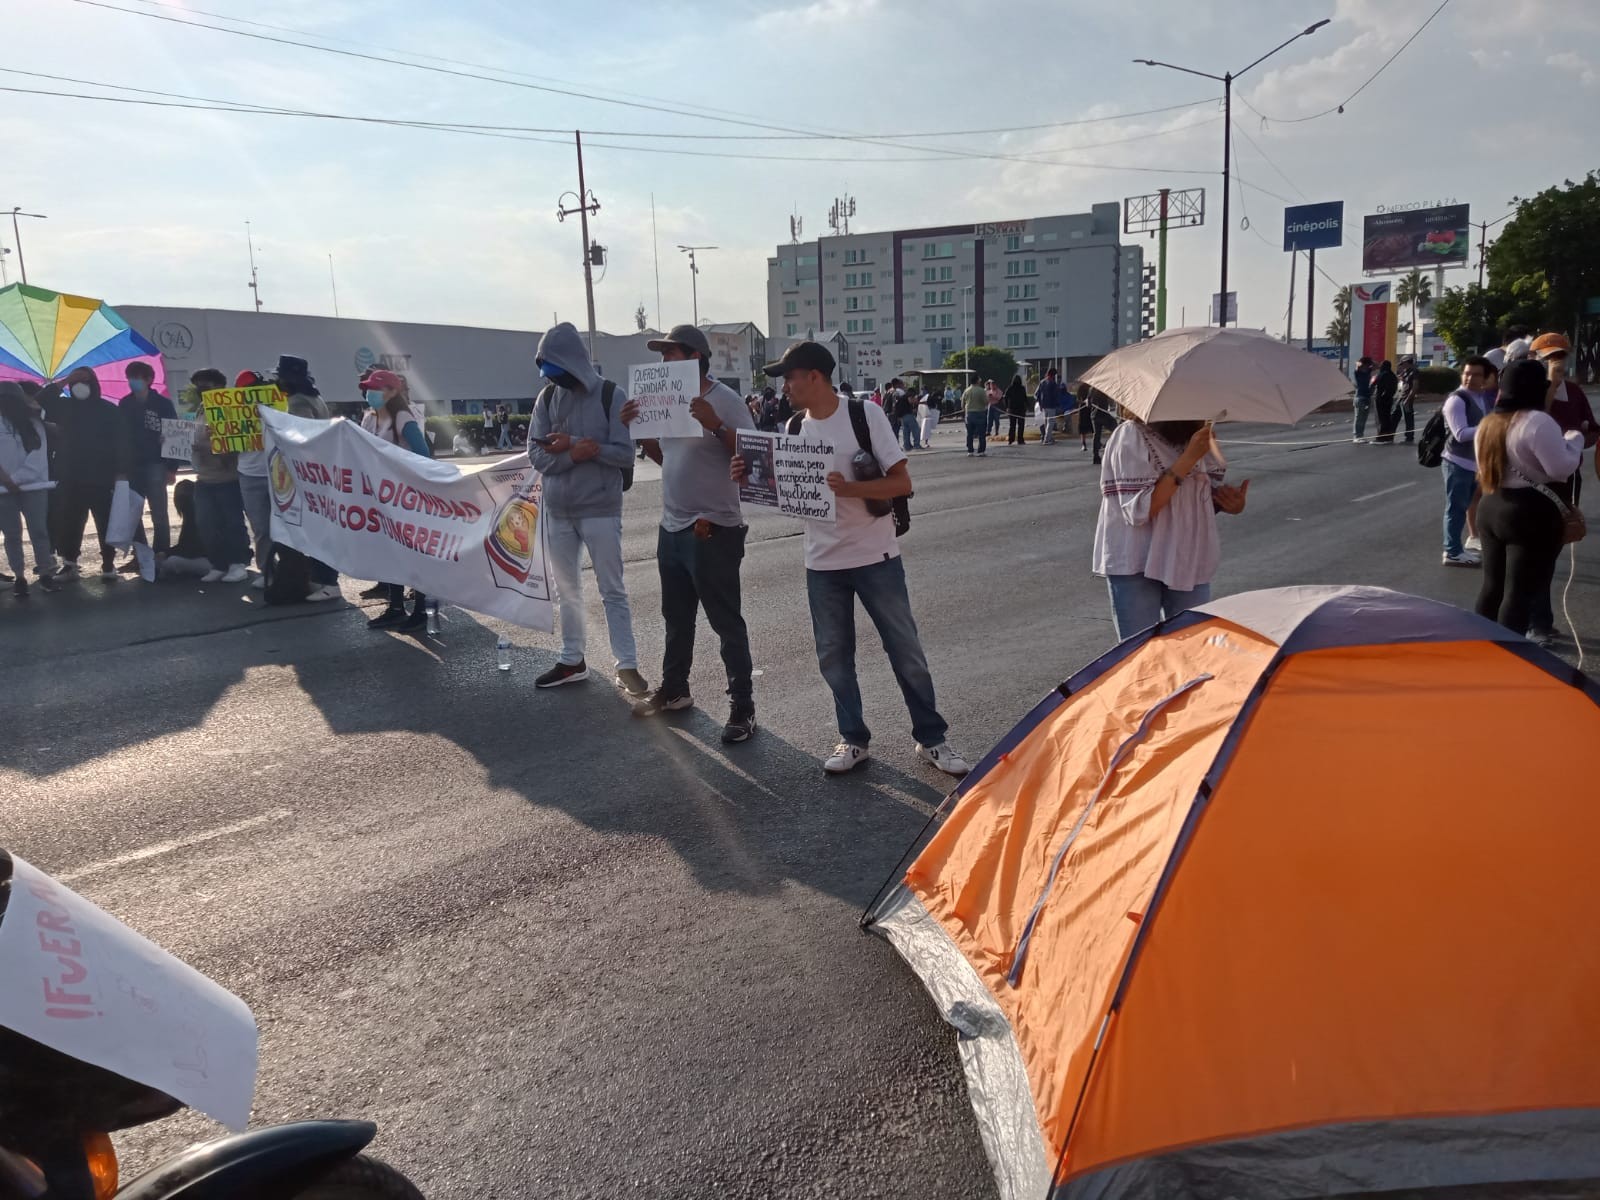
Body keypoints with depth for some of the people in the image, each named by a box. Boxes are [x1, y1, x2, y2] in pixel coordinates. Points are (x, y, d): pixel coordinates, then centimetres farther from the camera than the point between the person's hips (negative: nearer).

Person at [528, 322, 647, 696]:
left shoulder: (611, 396, -8)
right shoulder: (547, 397, 4)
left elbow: (625, 454, -14)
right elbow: (536, 455, -1)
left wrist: (573, 443, -18)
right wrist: (573, 455, -19)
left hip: (600, 509, -5)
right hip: (557, 510, 5)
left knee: (613, 590, 1)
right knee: (566, 589, 13)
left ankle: (627, 666, 6)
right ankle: (572, 660, 25)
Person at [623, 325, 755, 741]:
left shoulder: (724, 400, -14)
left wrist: (715, 425, -32)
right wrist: (637, 427, 6)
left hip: (712, 530, -8)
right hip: (671, 527, 8)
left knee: (726, 622, -1)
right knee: (676, 617, 20)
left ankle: (742, 707, 7)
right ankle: (674, 689, 35)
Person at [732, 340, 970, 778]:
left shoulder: (866, 415, -9)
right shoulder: (794, 429, 5)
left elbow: (902, 483, -13)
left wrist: (849, 488, -27)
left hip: (875, 558, -4)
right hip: (822, 564, 4)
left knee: (905, 649, 5)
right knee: (833, 656, 8)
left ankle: (931, 738, 19)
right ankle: (853, 739, 24)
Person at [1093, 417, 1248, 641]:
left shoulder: (1196, 435, 4)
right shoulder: (1132, 436, -15)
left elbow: (1212, 491, 15)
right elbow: (1140, 510, -22)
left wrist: (1232, 503, -8)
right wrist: (1188, 458, -25)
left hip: (1190, 559, 6)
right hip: (1135, 564, -6)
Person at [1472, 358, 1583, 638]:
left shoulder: (1487, 423, 12)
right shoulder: (1538, 421, -15)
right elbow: (1561, 468, -18)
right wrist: (1574, 440, -2)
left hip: (1491, 509, 8)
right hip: (1532, 515, -8)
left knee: (1493, 585, 15)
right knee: (1521, 592, -4)